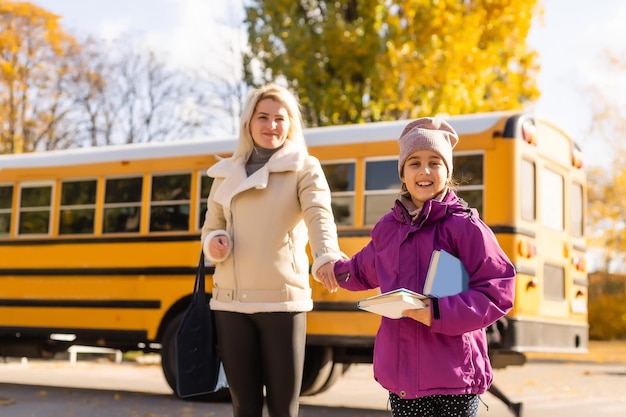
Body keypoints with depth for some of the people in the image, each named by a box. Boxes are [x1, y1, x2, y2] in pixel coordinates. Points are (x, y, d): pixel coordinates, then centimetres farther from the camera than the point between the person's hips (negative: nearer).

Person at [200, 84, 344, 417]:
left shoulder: (305, 169, 1)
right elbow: (212, 226, 20)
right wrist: (213, 242, -5)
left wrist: (327, 257, -37)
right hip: (231, 302, 3)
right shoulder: (227, 173, 13)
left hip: (283, 301, -3)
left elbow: (319, 215, -16)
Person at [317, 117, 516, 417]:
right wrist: (336, 270, 12)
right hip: (402, 373, 4)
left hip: (455, 374, -4)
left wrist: (439, 313, -20)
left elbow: (499, 290, -12)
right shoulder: (388, 227, 9)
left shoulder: (465, 226, -7)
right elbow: (365, 271, 29)